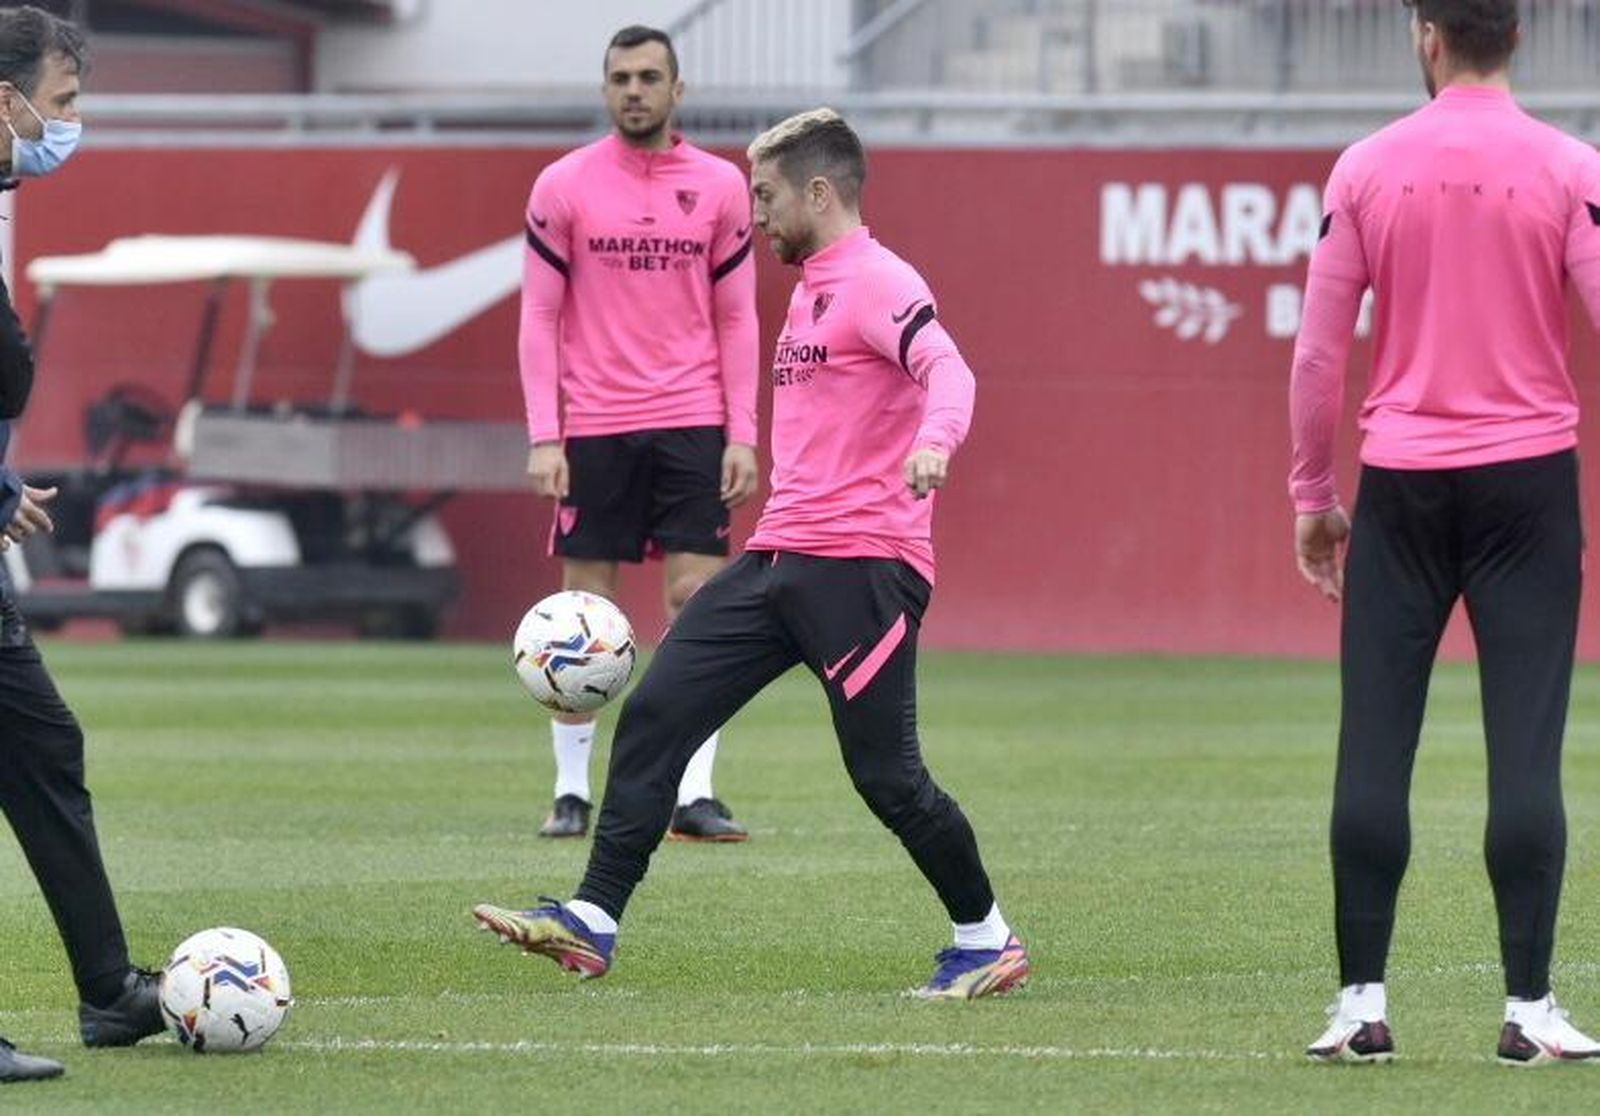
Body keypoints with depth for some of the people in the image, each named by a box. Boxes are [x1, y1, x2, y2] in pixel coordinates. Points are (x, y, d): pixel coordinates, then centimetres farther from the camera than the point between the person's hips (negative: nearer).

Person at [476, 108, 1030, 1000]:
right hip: (781, 559, 9)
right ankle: (592, 923, -1)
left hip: (860, 566, -9)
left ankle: (988, 942, 12)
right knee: (654, 715, -1)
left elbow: (947, 369, -27)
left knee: (887, 775, -6)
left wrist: (933, 442, -49)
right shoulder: (813, 286, 20)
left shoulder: (878, 283, -10)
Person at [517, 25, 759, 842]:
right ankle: (572, 791, 10)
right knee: (585, 608, 2)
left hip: (692, 427, 1)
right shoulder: (564, 186, 1)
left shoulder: (719, 186, 5)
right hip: (594, 428, -1)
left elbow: (737, 318, 8)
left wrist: (741, 435, 1)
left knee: (699, 600, -6)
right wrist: (543, 436, -6)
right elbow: (539, 316, 1)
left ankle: (695, 796, -5)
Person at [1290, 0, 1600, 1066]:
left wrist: (1313, 496, 13)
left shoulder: (1368, 169, 1)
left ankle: (1362, 1004, 3)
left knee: (1375, 746, 4)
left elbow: (1318, 351, 3)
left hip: (1401, 486, 1)